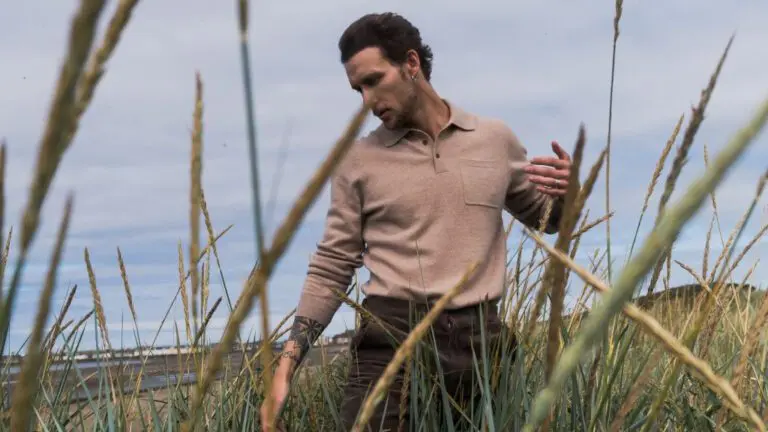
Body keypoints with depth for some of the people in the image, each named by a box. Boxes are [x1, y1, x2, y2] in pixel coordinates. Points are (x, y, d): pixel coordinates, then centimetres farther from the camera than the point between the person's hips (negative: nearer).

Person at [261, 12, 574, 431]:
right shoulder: (357, 160, 6)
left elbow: (546, 219, 22)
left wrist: (567, 196, -2)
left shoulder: (496, 140, 10)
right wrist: (286, 365, -3)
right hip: (390, 342, -1)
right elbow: (330, 270, 7)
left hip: (478, 341, 1)